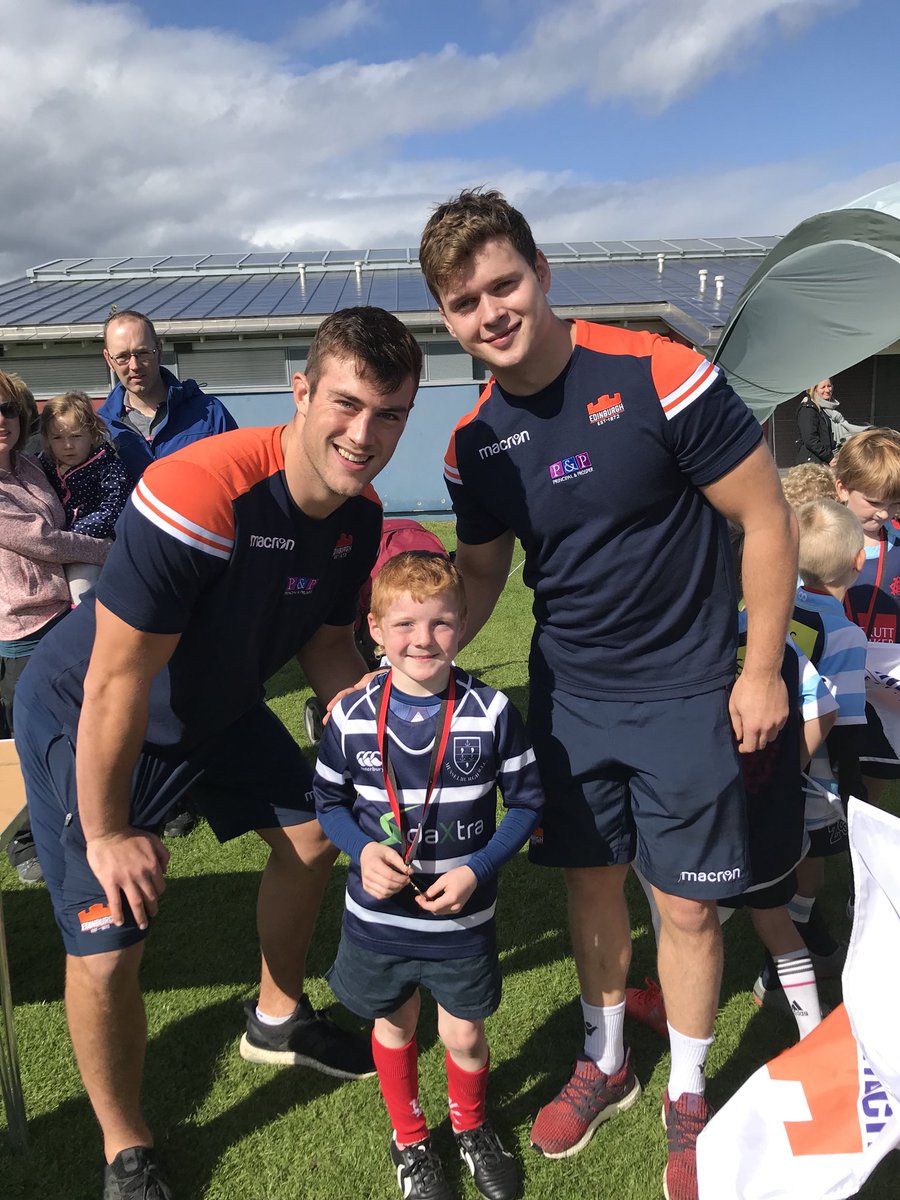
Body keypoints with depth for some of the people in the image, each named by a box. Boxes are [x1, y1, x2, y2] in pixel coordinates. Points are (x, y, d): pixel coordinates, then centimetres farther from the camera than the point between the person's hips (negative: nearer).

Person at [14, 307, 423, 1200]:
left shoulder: (358, 511, -12)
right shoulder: (195, 497, -38)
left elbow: (328, 643, 3)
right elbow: (116, 684, -30)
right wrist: (108, 832, -18)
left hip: (215, 704, 8)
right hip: (81, 723, -7)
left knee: (313, 828, 17)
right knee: (105, 948, -9)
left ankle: (278, 1017, 44)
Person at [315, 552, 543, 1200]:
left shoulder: (492, 712, -16)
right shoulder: (352, 717, -13)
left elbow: (527, 801, -6)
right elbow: (329, 800, 1)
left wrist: (477, 869, -17)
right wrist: (363, 850, -17)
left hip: (463, 919, -1)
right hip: (378, 917, 1)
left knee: (464, 1034, 16)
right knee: (394, 1027, 21)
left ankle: (471, 1124, 49)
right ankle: (409, 1137, 49)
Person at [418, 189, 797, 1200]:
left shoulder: (659, 376, -19)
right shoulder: (473, 444, -4)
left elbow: (766, 520, -12)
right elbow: (479, 571, 8)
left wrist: (760, 669, -10)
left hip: (685, 690, -3)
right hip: (568, 693, 4)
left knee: (686, 903, 7)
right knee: (590, 879, 16)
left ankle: (687, 1096, 33)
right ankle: (605, 1063, 41)